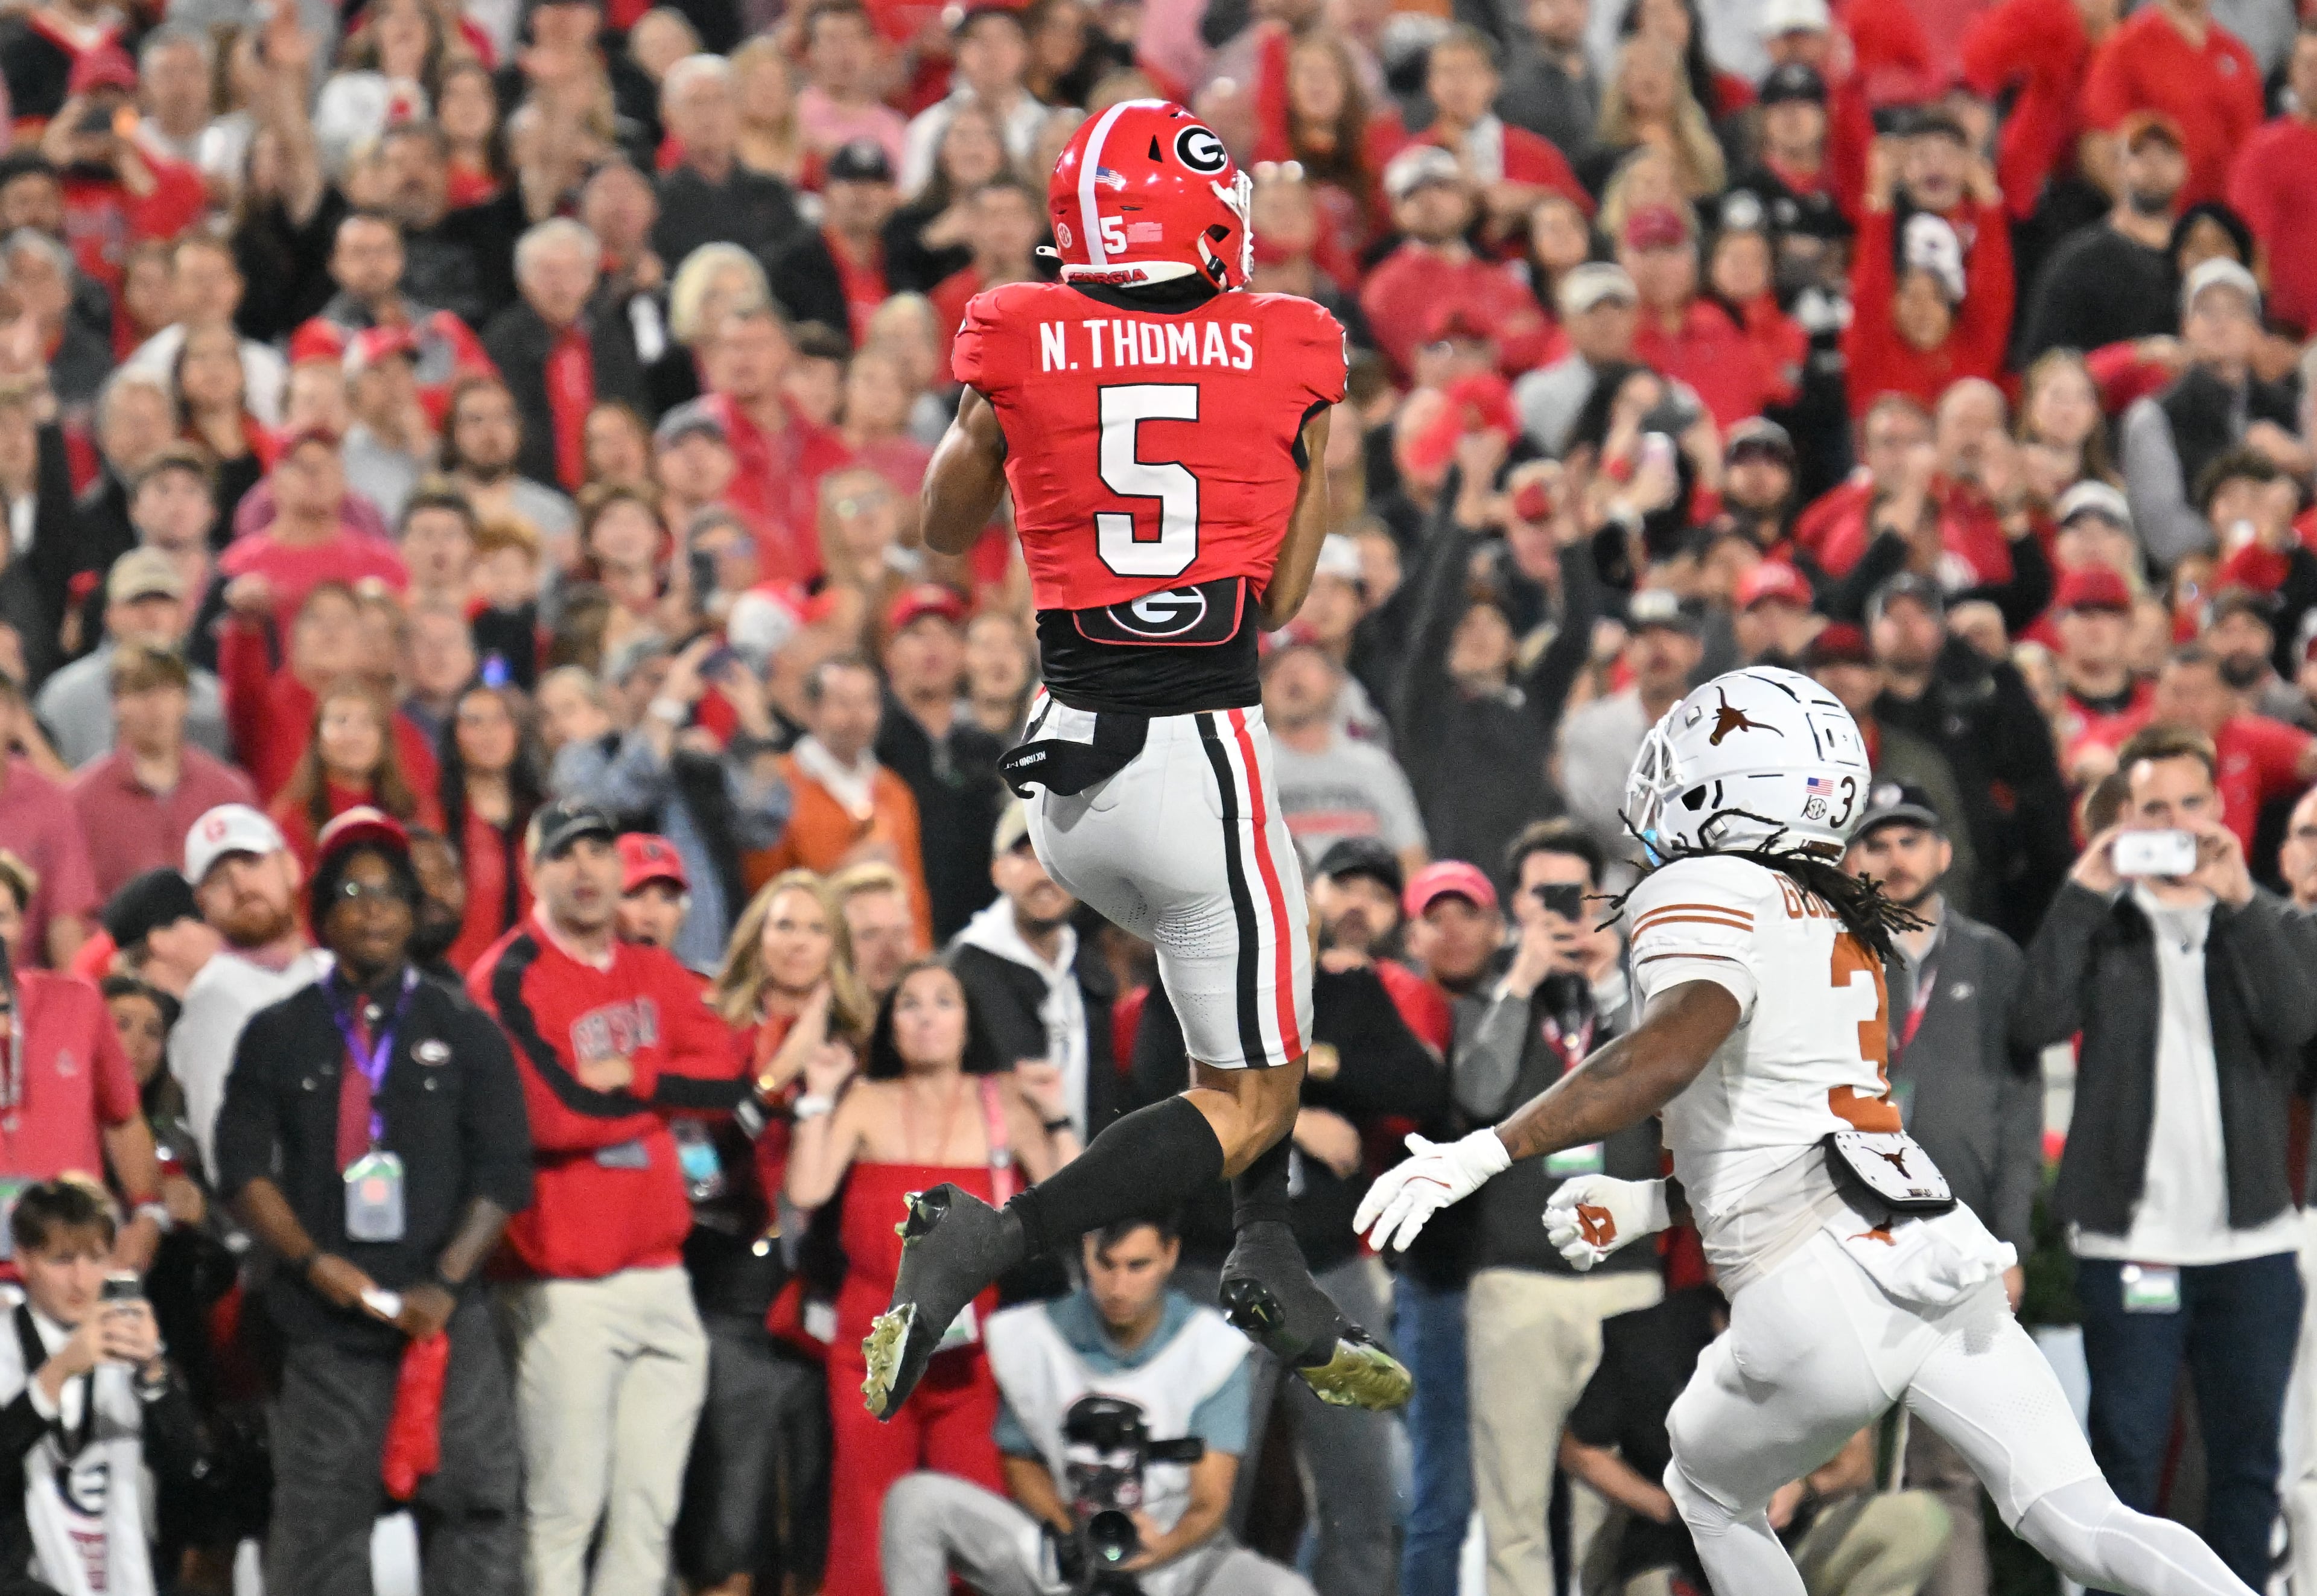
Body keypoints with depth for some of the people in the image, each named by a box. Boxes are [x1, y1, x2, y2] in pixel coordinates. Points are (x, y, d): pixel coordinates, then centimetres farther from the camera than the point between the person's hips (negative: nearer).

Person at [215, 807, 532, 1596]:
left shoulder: (465, 1032, 10)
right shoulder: (279, 1036, 10)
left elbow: (503, 1173, 5)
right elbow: (243, 1167, 4)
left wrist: (445, 1285, -7)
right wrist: (313, 1262, -10)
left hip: (445, 1316, 0)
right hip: (325, 1319, 0)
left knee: (476, 1499, -7)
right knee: (320, 1515, -3)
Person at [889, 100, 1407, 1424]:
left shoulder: (1022, 347, -2)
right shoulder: (1292, 356, -5)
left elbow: (948, 530, 15)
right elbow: (1282, 597, 2)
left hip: (1068, 762, 4)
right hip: (1203, 755, -4)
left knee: (1260, 1003, 28)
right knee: (1252, 1101, 5)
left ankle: (1276, 1277, 16)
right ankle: (991, 1242, -14)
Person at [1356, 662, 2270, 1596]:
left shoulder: (1706, 892, -4)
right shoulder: (1836, 922, 23)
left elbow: (1672, 1049, -24)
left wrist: (1481, 1155, -24)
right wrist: (1643, 1206, 32)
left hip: (1822, 1298, -7)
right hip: (1939, 1257, 7)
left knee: (1710, 1494, 21)